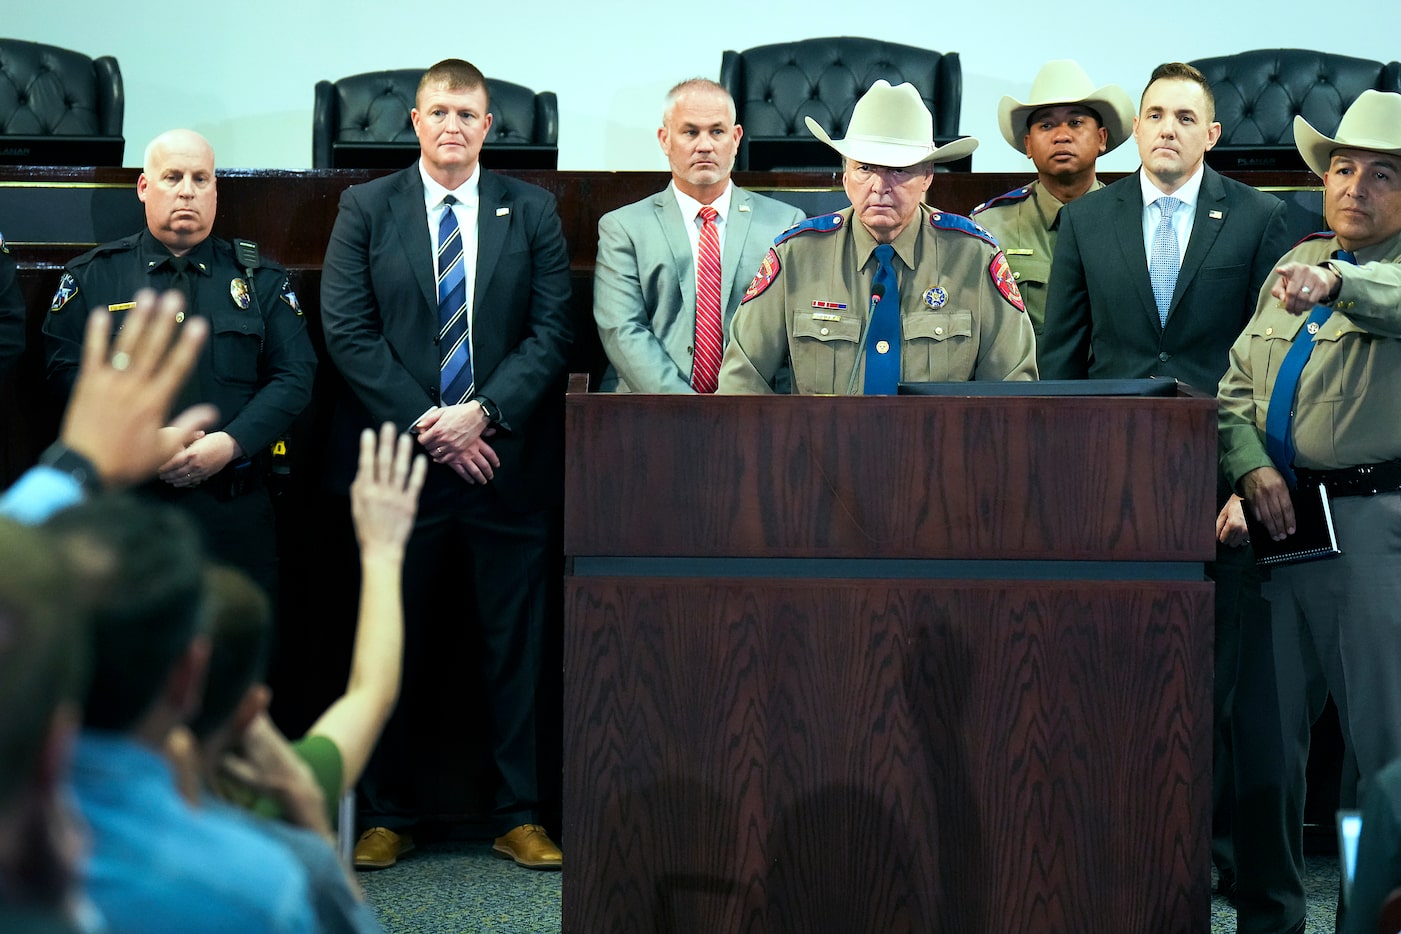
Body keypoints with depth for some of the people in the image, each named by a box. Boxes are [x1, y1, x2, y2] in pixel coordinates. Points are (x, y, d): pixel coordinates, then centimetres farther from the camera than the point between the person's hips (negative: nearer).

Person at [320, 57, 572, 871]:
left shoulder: (532, 211, 7)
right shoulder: (367, 209, 6)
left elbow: (552, 330, 1)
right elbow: (347, 331, -1)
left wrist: (482, 412, -12)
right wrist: (423, 425, -9)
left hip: (506, 461, 0)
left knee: (517, 646, 4)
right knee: (397, 648, 6)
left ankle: (520, 818, 12)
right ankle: (387, 818, 16)